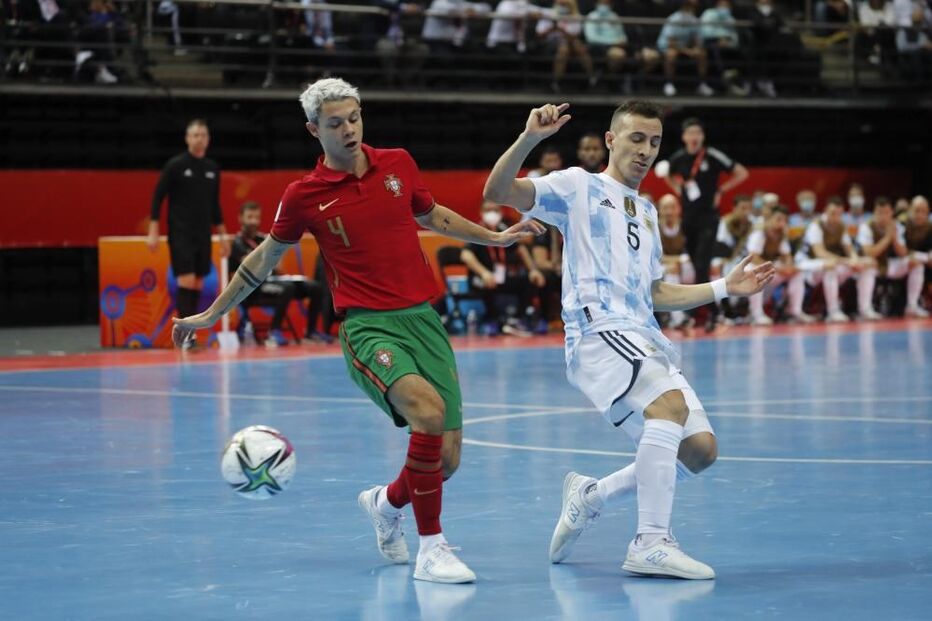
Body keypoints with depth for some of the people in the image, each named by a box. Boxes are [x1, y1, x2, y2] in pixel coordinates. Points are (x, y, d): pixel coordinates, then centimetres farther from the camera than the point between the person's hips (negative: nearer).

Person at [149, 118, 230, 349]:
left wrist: (223, 236, 17)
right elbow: (157, 198, -5)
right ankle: (186, 334, -14)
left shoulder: (213, 168, 10)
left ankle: (188, 335, 12)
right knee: (186, 282, -13)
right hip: (180, 234, -5)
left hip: (203, 235, 5)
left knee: (198, 285, 4)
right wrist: (153, 232, -11)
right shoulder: (175, 165, -5)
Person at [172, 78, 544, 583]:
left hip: (423, 318, 4)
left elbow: (432, 215, 28)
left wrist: (494, 237, 30)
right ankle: (431, 549, -21)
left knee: (446, 459, 0)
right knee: (428, 409, -32)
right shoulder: (303, 196, -2)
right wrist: (212, 314, 18)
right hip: (369, 327, -4)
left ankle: (386, 503, 36)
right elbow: (264, 257, 14)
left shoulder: (398, 164, 7)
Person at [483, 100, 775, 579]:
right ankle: (650, 544, -32)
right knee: (671, 402, -32)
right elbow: (498, 192, -7)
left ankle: (590, 496, 17)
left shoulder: (647, 211, 28)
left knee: (699, 449, -2)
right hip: (598, 331, -8)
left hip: (646, 340, 8)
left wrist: (725, 288, 24)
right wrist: (529, 139, -22)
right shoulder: (578, 187, 7)